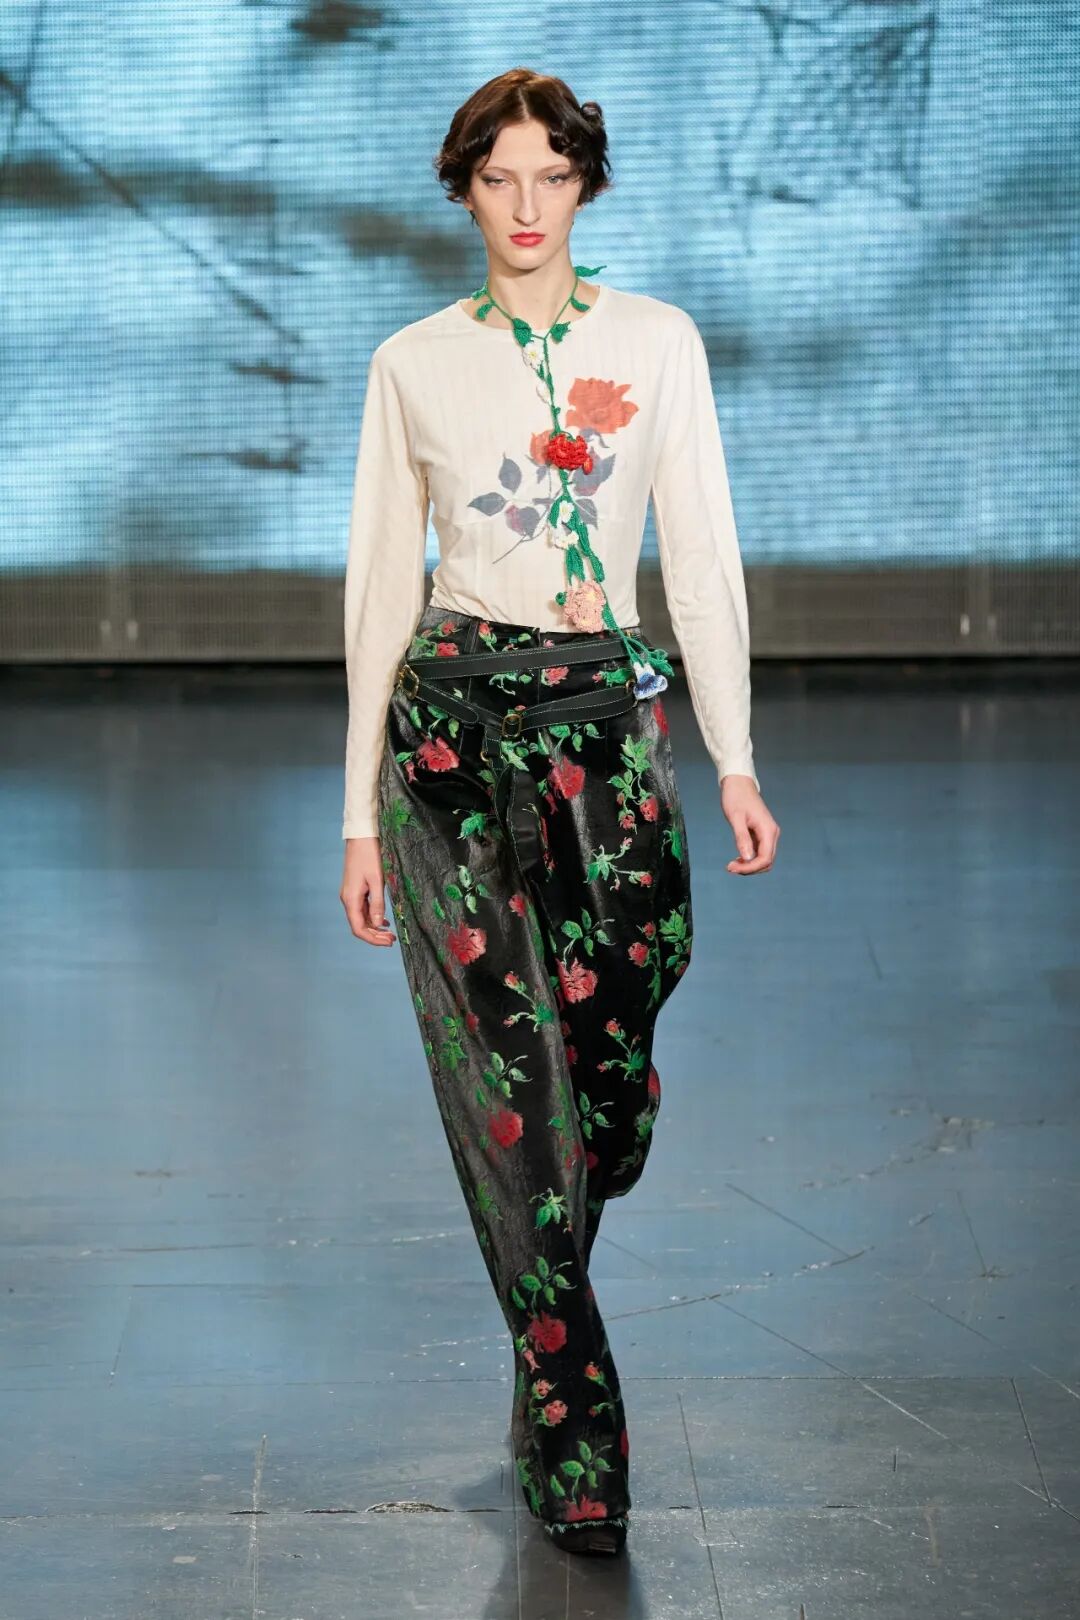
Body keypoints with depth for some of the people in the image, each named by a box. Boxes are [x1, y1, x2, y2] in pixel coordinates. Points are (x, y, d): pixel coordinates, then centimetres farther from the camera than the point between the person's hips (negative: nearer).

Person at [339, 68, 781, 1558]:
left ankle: (548, 1332, 30)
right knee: (506, 1075, -2)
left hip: (611, 719, 1)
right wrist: (361, 813, 4)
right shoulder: (414, 363, 5)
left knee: (609, 1068, -2)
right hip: (455, 719, 0)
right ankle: (574, 1436, 6)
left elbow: (702, 554, 5)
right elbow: (382, 582, 6)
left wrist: (735, 758, -2)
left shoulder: (659, 342, 5)